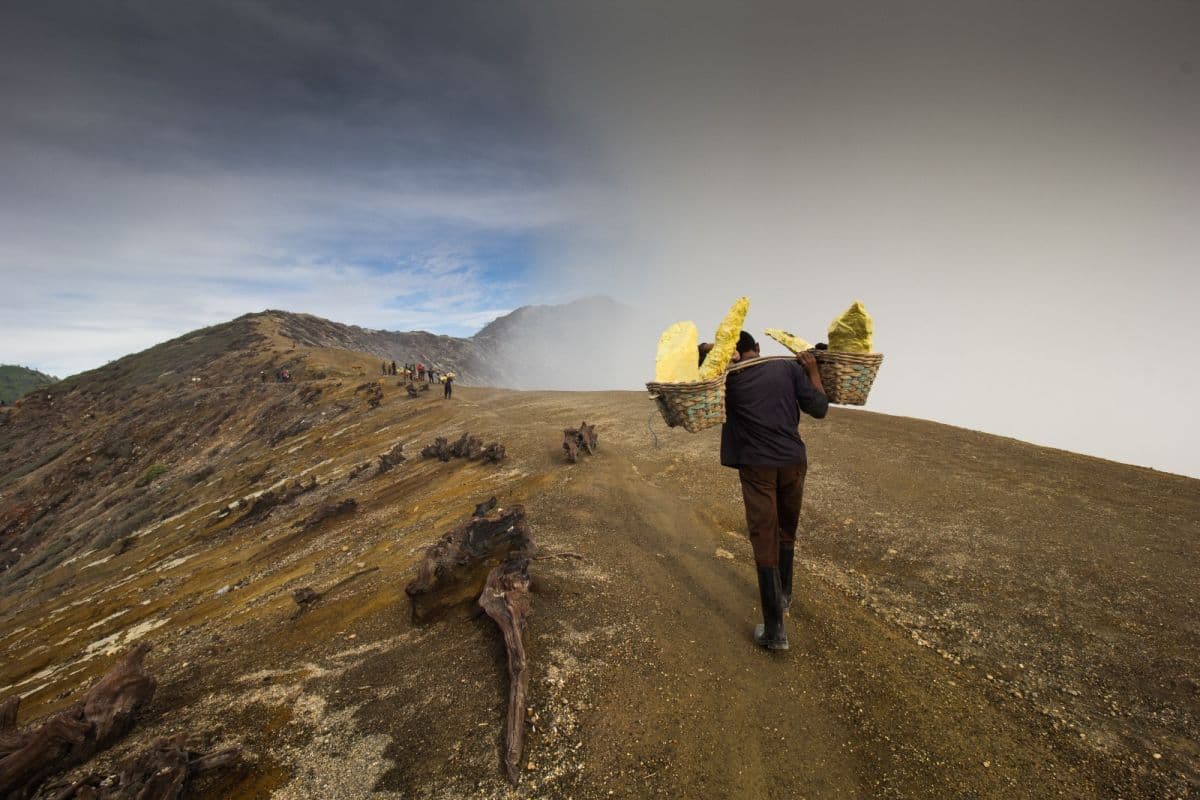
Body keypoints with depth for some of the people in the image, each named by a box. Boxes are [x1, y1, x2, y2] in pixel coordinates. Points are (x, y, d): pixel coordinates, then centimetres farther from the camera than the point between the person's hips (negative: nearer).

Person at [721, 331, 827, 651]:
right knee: (786, 532, 22)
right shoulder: (790, 367, 3)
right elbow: (819, 408, 5)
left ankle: (774, 630, 2)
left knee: (765, 542, 0)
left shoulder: (728, 378, -2)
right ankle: (783, 595, 41)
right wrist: (813, 371, 14)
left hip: (756, 466, -3)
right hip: (793, 461, 3)